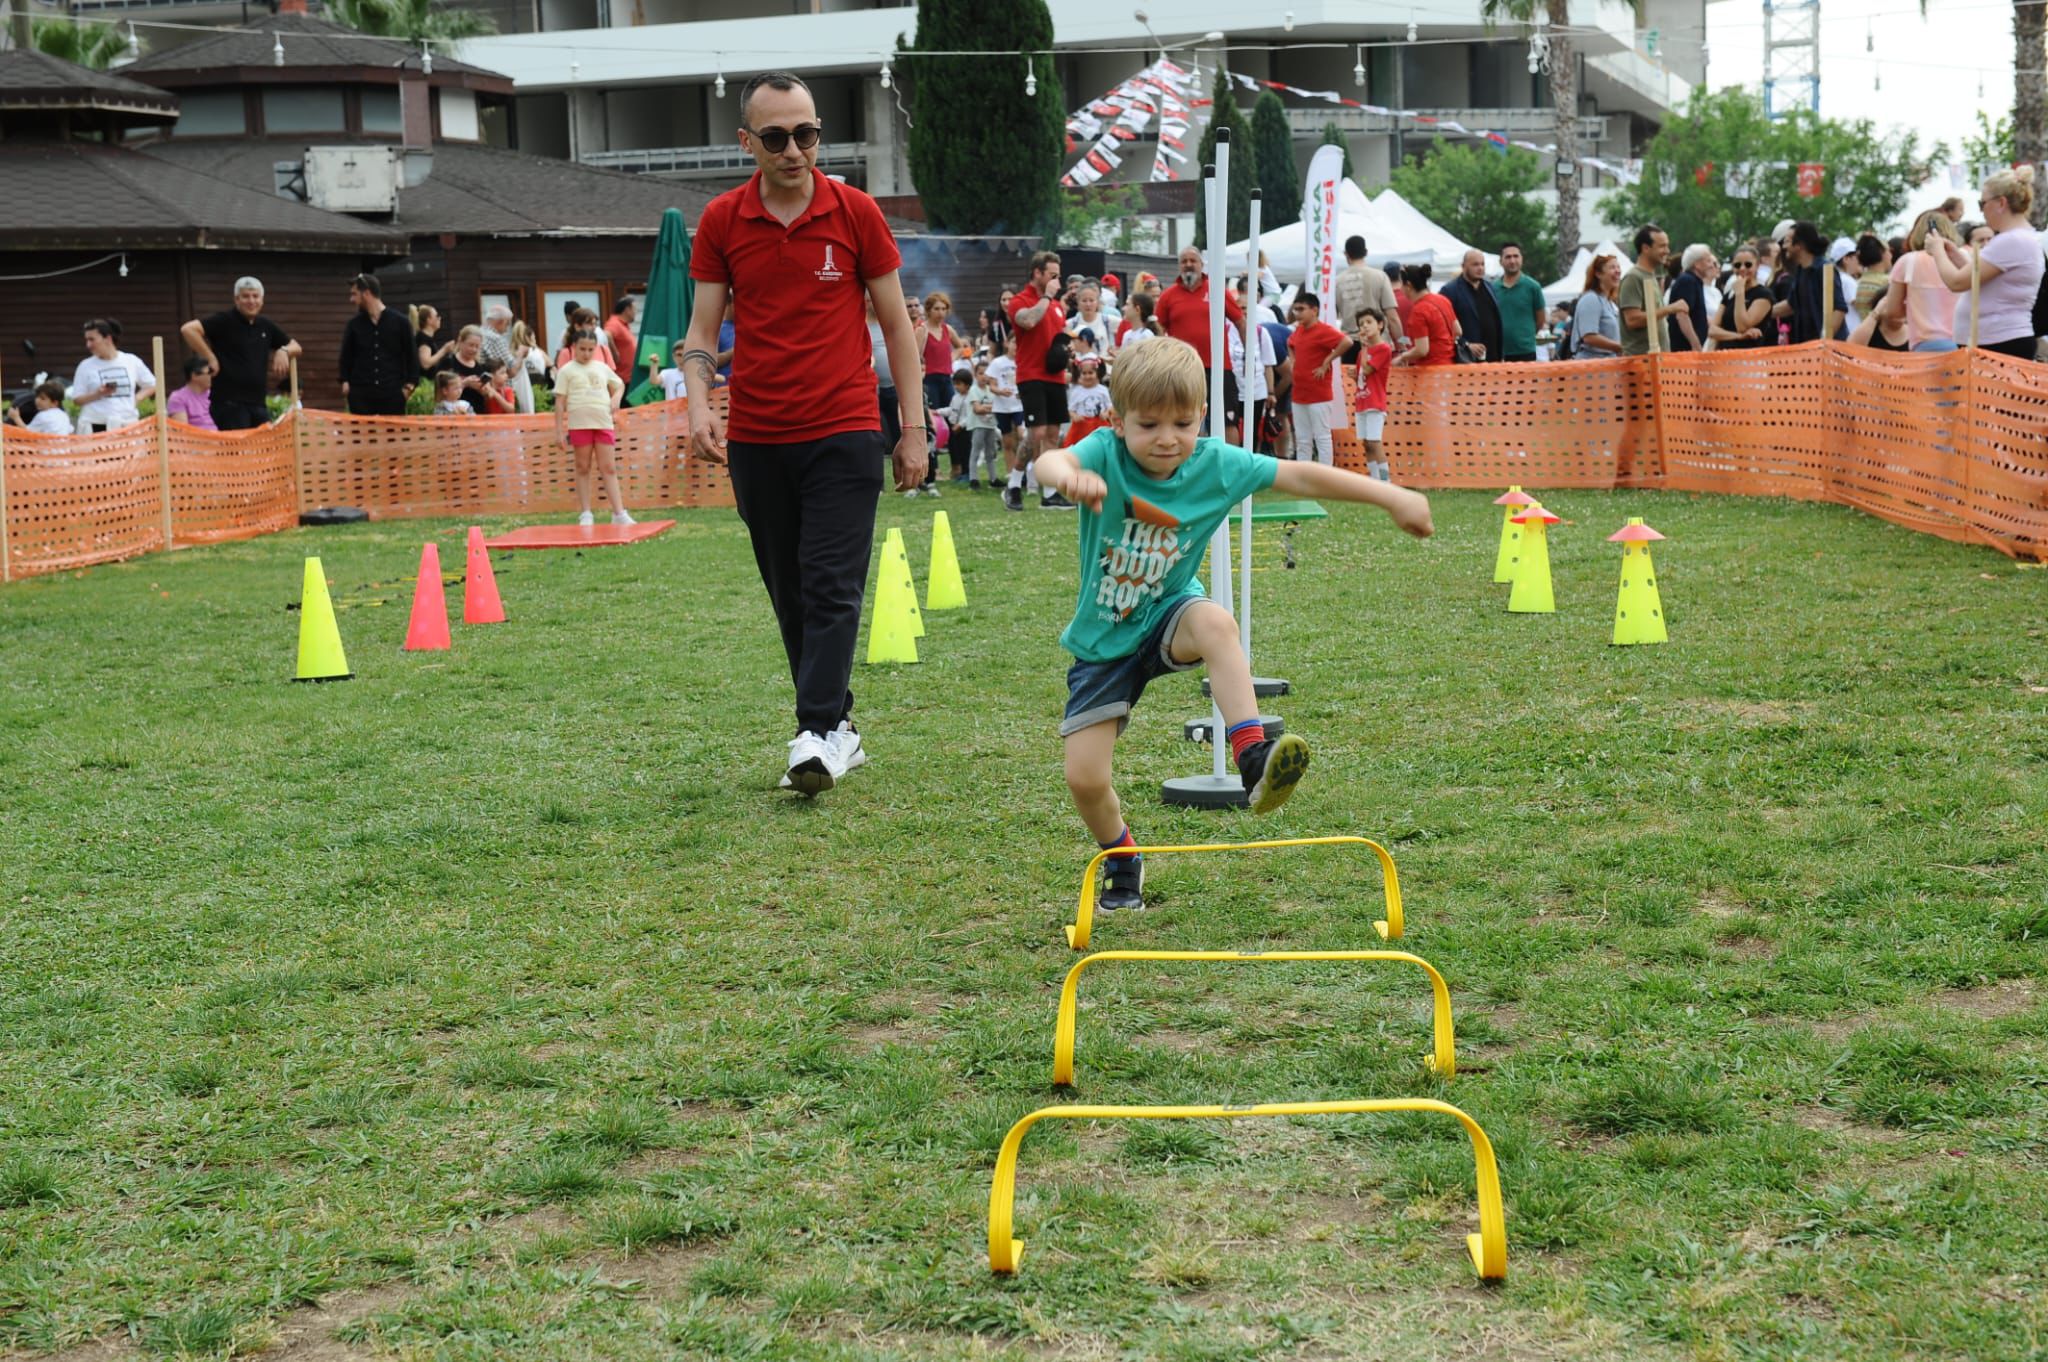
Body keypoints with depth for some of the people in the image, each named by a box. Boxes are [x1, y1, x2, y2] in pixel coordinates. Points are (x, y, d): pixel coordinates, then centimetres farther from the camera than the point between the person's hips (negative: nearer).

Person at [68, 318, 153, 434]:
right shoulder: (86, 366, 5)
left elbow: (152, 385, 17)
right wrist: (97, 394, -12)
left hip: (127, 424, 1)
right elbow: (77, 399, 5)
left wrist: (136, 398, 0)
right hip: (95, 427, -1)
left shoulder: (132, 361, 7)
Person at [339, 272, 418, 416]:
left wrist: (409, 386, -3)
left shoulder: (400, 323, 2)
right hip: (360, 395, 2)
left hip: (392, 394, -2)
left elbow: (412, 357, 6)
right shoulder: (354, 324, 9)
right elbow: (346, 357, 14)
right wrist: (345, 383, 2)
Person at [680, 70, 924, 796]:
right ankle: (839, 727, 20)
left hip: (844, 433, -3)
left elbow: (896, 325, 4)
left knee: (832, 586, -12)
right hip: (756, 439, 3)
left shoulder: (855, 212, -2)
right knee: (790, 595, 8)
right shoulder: (720, 221, 2)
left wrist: (913, 430, 1)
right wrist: (699, 405, -14)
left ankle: (817, 735, -15)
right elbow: (702, 328, 5)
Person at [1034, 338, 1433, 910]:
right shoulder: (1105, 453, -20)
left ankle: (1253, 758, -36)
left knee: (1215, 620, -36)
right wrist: (1071, 476, -67)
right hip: (1102, 642, 0)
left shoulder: (1215, 465, -12)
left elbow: (1301, 477, -9)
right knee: (1085, 779, -6)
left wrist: (1391, 495, -13)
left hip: (1168, 616, 0)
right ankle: (1122, 862, 26)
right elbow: (1050, 462, -42)